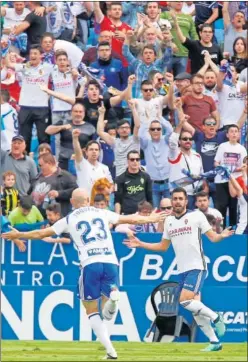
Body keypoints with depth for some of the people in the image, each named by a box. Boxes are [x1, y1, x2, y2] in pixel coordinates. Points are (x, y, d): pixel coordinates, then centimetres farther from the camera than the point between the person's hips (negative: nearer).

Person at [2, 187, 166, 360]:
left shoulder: (69, 219, 12)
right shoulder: (102, 213, 17)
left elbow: (42, 233, 17)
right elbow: (130, 219, 27)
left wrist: (18, 235, 32)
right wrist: (151, 219, 44)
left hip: (90, 264, -2)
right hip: (110, 262, 2)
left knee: (92, 312, 12)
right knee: (107, 314, 9)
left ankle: (110, 350, -4)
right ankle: (112, 296, -29)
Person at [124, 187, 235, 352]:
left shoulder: (197, 216, -4)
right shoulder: (169, 221, 12)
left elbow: (212, 237, -4)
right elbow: (163, 246, 21)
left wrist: (222, 235, -26)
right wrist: (140, 244, 15)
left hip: (197, 267, -6)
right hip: (183, 270, 6)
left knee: (185, 300, -21)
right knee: (195, 309, 4)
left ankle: (215, 317, -3)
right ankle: (215, 342, 12)